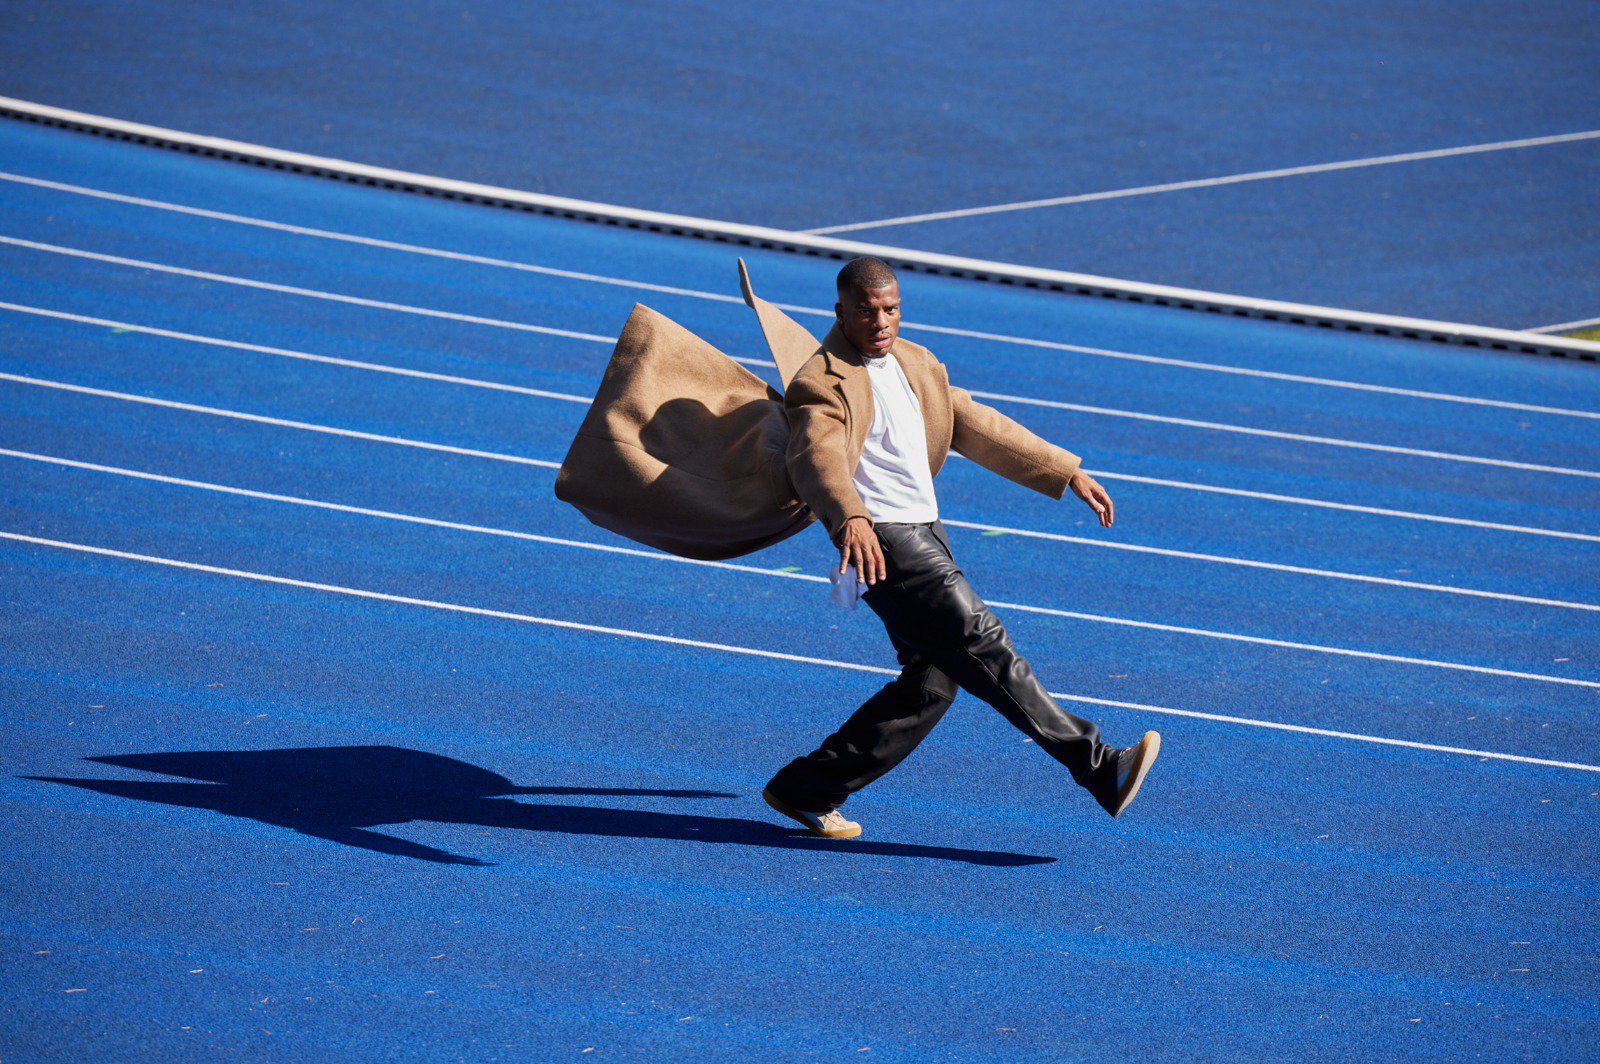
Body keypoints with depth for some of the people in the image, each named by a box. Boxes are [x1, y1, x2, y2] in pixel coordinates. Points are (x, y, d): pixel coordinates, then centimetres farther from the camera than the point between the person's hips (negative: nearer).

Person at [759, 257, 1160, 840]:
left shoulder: (914, 363, 16)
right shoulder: (823, 384, -13)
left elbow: (977, 427, 22)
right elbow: (819, 457, -31)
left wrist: (1067, 472, 19)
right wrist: (851, 519, -52)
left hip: (926, 533, 10)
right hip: (881, 541, -10)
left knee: (932, 682, 9)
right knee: (981, 644, -15)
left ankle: (805, 790, 15)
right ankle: (1101, 769, -20)